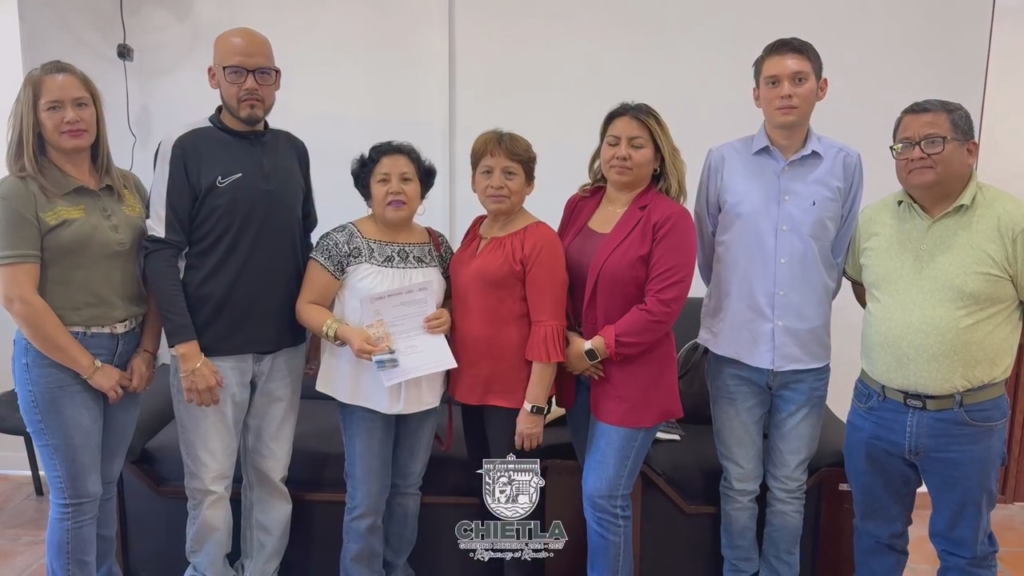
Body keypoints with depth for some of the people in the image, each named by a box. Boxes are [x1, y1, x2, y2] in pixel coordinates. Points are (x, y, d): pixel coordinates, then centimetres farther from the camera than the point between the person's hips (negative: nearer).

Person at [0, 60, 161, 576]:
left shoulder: (128, 186, 7)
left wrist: (146, 352, -3)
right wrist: (90, 366, -12)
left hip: (127, 353, 5)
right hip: (57, 359, -5)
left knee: (107, 484, 17)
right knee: (76, 495, 4)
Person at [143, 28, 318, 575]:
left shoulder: (293, 150, 7)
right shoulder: (186, 149, -6)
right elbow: (160, 253, -10)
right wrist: (186, 350, -16)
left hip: (284, 347, 4)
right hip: (212, 348, -4)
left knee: (271, 475, 13)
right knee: (210, 484, 6)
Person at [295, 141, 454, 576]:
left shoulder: (438, 246, 3)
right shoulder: (343, 241, -9)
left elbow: (455, 303, 12)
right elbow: (307, 306, -7)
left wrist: (447, 317, -11)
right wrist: (346, 333, -24)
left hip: (422, 385, 4)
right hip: (366, 386, -4)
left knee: (408, 489, 18)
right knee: (367, 498, 0)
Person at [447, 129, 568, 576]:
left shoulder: (540, 240, -15)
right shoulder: (475, 231, 9)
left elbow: (549, 329, -17)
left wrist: (535, 406, -19)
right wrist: (454, 379, 14)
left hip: (514, 395, -8)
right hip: (472, 388, 8)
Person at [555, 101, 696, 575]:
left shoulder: (670, 218, -12)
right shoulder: (579, 205, 5)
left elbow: (662, 306, -17)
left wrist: (595, 348, -15)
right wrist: (567, 342, -6)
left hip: (631, 377, -5)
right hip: (577, 373, 6)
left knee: (603, 495, -2)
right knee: (604, 493, 17)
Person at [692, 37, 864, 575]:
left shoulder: (845, 165, -2)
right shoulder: (723, 161, -4)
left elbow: (839, 256, 9)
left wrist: (808, 309, 13)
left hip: (806, 354, 1)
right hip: (735, 351, -1)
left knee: (789, 489, 15)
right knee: (740, 486, 12)